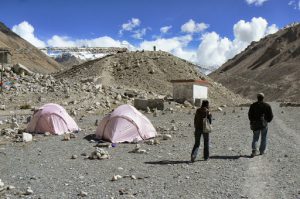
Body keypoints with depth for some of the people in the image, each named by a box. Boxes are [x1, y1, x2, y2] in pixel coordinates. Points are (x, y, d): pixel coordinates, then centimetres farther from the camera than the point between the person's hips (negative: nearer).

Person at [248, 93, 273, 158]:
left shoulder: (253, 105, 0)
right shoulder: (267, 106, -3)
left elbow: (250, 115, 4)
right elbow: (271, 116, 1)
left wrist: (252, 121, 18)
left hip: (255, 124, 1)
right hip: (264, 124, -1)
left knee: (255, 138, 6)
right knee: (263, 138, 13)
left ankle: (254, 151, -11)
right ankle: (262, 151, 18)